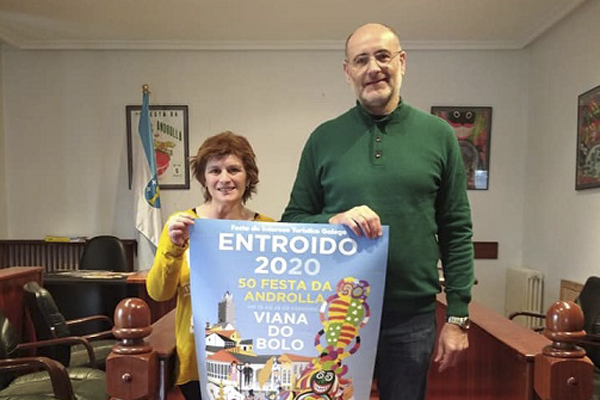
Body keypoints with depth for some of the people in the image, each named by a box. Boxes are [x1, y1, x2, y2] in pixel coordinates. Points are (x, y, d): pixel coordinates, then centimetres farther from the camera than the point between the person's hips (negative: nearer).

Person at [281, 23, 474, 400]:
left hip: (412, 316, 0)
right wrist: (335, 221, -18)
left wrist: (457, 317, -1)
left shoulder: (438, 136, 1)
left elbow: (456, 231, 2)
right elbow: (293, 221, 3)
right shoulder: (324, 139, 1)